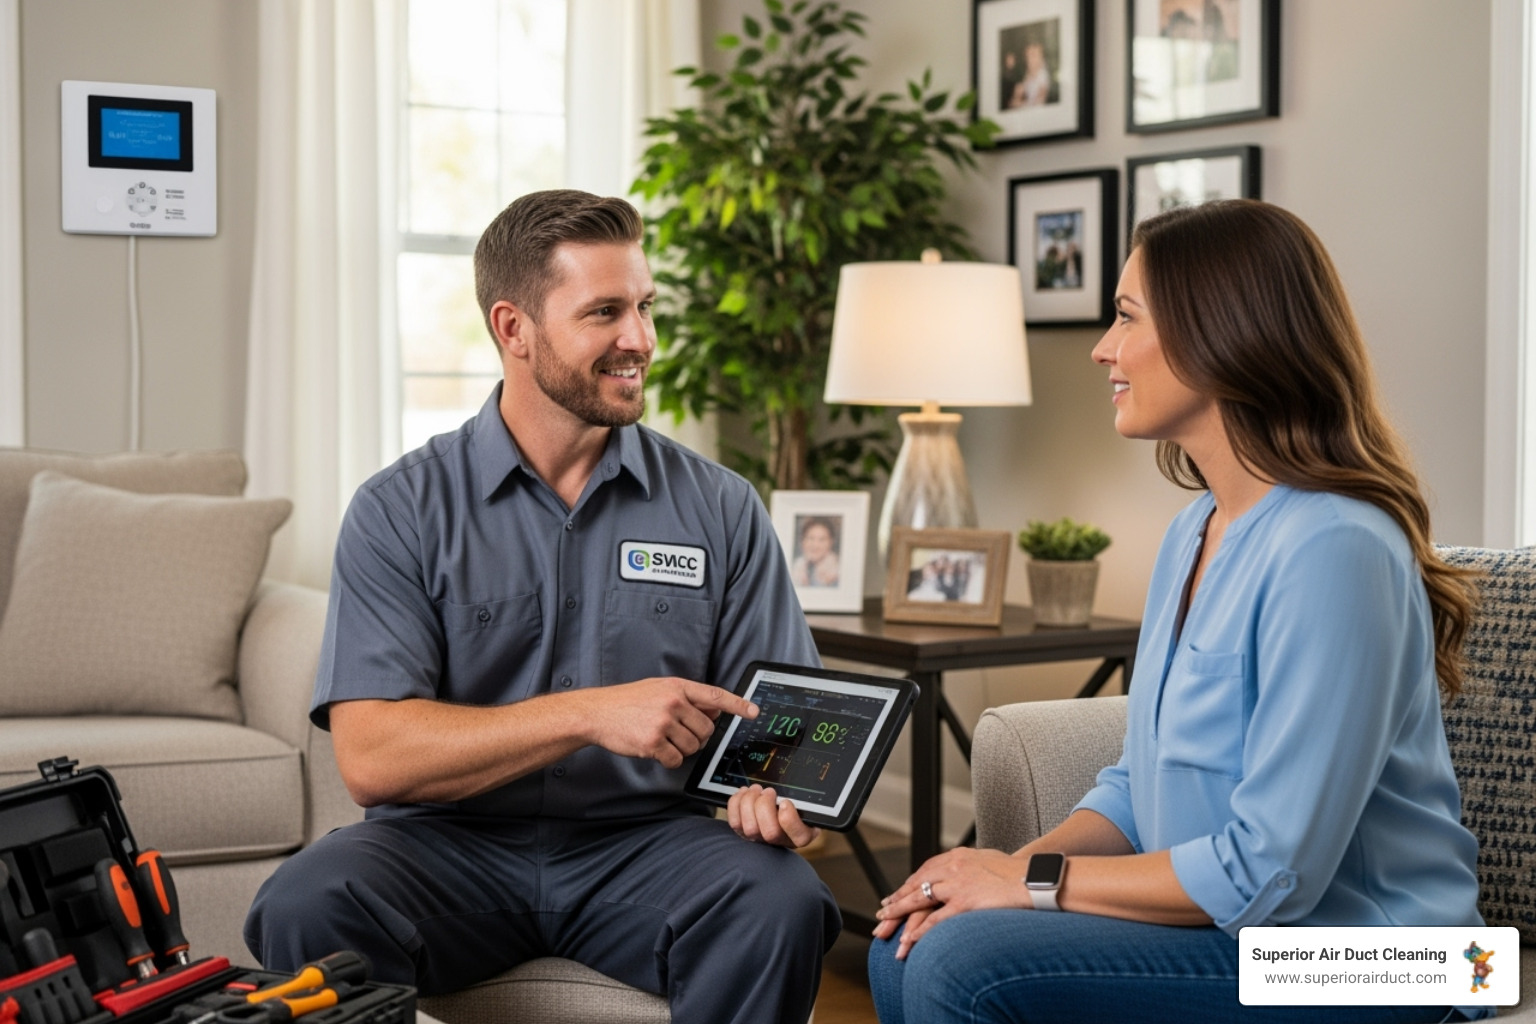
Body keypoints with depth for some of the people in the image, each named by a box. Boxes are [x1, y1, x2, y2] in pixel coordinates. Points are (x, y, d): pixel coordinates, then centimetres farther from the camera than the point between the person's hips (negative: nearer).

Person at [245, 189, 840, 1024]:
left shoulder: (720, 508, 5)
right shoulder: (400, 512, -2)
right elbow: (371, 758, -12)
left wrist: (771, 785, -18)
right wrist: (593, 714, -22)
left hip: (642, 842, 2)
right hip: (452, 844, -1)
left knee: (783, 904, -29)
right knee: (307, 908, -31)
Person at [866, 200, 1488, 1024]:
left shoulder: (1333, 550, -22)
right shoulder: (1193, 534, 11)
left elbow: (1269, 873, -24)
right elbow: (1138, 785, 15)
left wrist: (1038, 882, -15)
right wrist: (1020, 862, -4)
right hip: (1231, 926, 9)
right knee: (907, 944, -2)